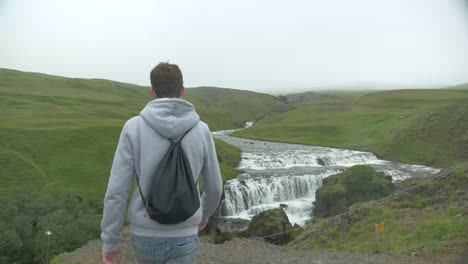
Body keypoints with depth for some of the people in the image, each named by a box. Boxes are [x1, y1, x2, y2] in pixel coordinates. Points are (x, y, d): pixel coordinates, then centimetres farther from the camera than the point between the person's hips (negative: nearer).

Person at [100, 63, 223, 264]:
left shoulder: (133, 128, -12)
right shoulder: (201, 131, -9)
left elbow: (116, 190, -13)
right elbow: (214, 187, 3)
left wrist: (110, 242, -1)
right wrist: (204, 214, 25)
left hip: (145, 236, 1)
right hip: (182, 238, 0)